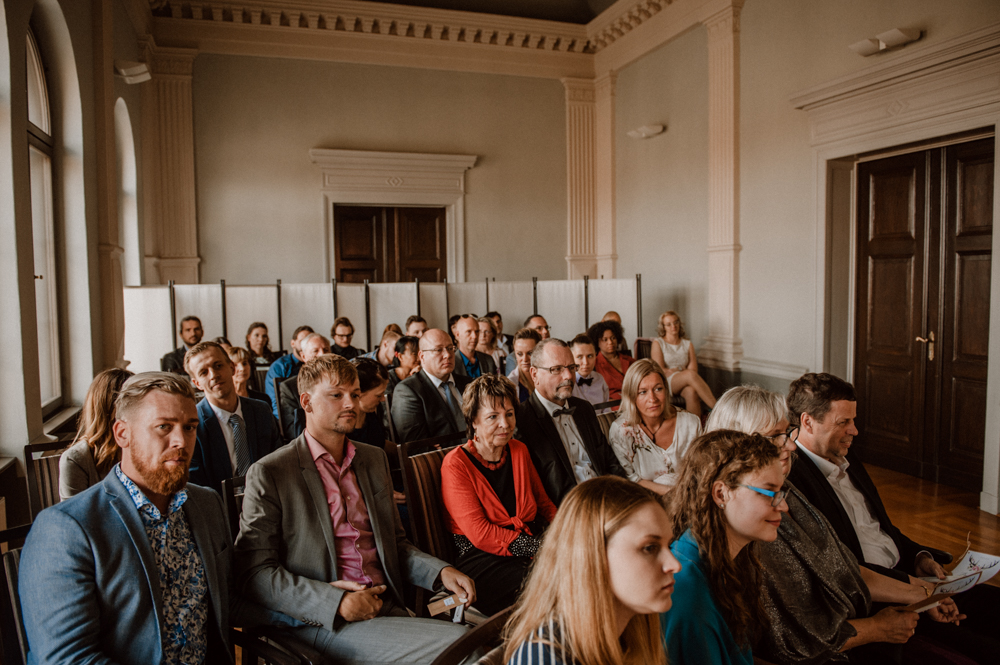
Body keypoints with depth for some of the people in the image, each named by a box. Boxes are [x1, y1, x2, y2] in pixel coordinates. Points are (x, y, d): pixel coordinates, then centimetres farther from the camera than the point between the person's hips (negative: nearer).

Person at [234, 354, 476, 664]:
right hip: (325, 624, -5)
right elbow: (255, 572, -6)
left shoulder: (374, 458, 16)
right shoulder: (269, 474, -3)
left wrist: (441, 572, 2)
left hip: (388, 608, 6)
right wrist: (335, 602, -18)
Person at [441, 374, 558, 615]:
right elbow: (480, 535, -13)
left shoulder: (519, 451, 13)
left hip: (531, 544, 6)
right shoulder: (456, 464, -7)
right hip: (482, 560, -6)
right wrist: (542, 547, -18)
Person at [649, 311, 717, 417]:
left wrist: (673, 370, -12)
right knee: (690, 374, -36)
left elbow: (693, 368, 4)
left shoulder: (688, 344, 20)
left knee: (692, 391, -38)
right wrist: (680, 372, -6)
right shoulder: (658, 343, 11)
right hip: (665, 383, -3)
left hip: (683, 384, 3)